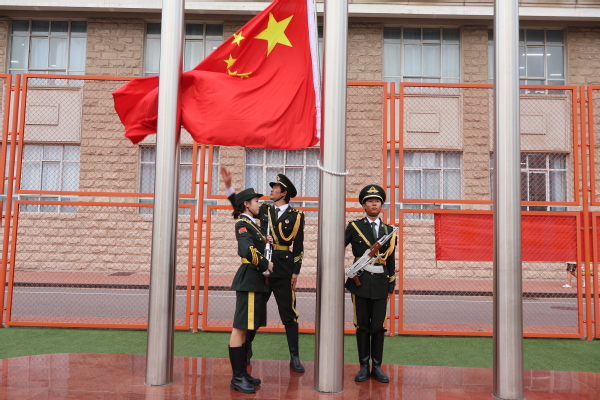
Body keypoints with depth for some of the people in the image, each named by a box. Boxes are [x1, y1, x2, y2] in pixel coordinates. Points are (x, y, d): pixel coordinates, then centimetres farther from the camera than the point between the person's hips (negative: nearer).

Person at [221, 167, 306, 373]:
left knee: (289, 314, 3)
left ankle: (295, 358, 11)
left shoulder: (296, 216, -1)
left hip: (283, 271, -3)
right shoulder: (264, 210, 9)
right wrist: (229, 185, 5)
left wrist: (295, 272, -6)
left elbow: (298, 247, -2)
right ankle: (246, 350, 28)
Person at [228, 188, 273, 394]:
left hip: (255, 280, 10)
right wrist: (266, 264, -15)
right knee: (240, 327, -5)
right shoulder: (242, 224, -11)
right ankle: (237, 378, 1)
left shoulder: (252, 223, 18)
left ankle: (242, 372, 23)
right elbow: (248, 250, -25)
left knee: (245, 327, 14)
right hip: (248, 279, -10)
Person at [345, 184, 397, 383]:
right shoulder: (354, 226, 0)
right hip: (360, 283, -2)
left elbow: (391, 259, 11)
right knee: (362, 326, 6)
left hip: (380, 284, 2)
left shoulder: (389, 230, 9)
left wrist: (392, 284, 10)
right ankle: (364, 366, 17)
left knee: (378, 327, 6)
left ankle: (377, 366, 19)